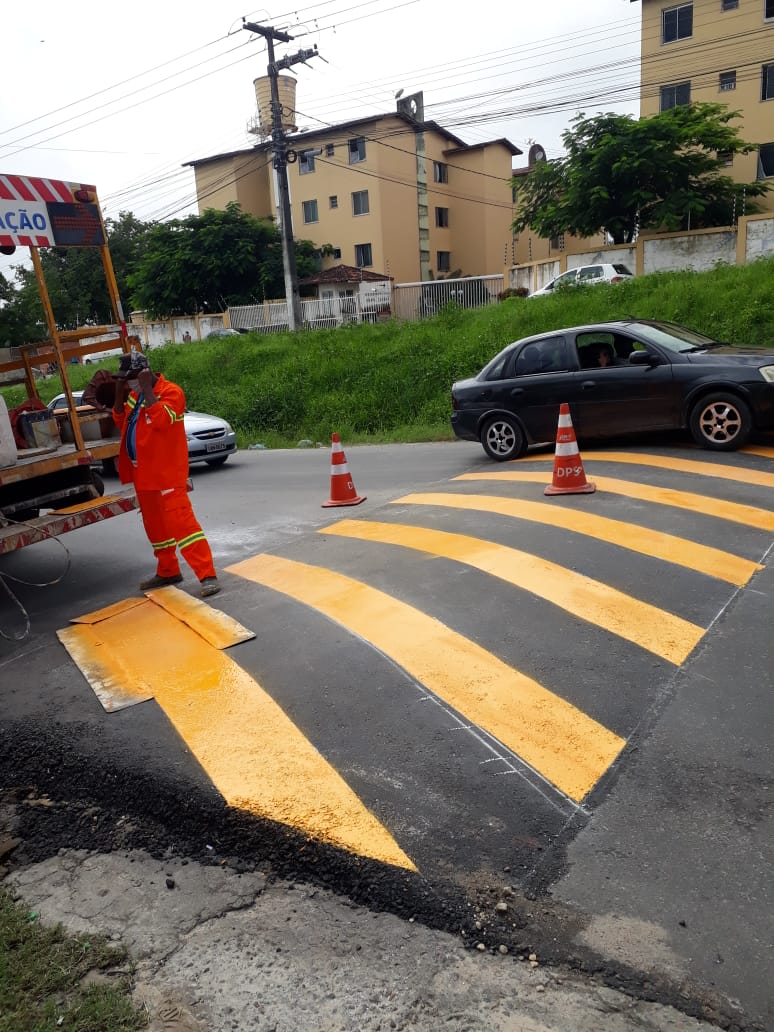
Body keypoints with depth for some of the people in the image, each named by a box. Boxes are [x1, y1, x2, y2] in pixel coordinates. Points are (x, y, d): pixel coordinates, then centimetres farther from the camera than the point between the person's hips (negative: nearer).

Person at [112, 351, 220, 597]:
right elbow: (120, 421, 13)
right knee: (154, 525, 16)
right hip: (143, 474, 9)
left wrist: (146, 389, -23)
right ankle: (168, 571, 30)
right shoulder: (135, 394, 13)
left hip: (167, 473, -9)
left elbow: (161, 419, -28)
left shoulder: (171, 391, -13)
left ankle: (208, 575, -13)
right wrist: (119, 392, 3)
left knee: (180, 521, -14)